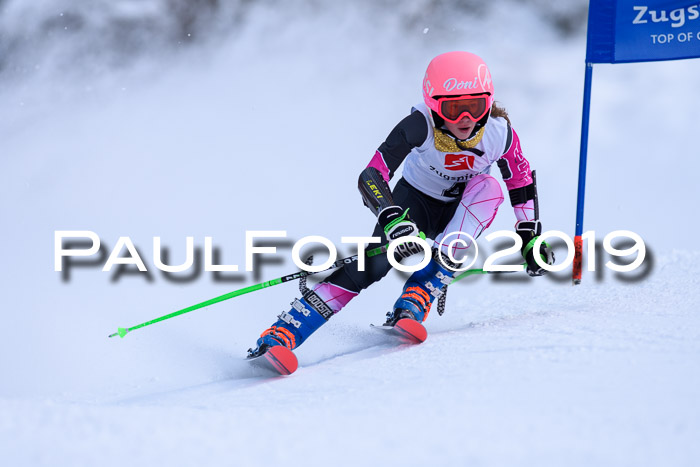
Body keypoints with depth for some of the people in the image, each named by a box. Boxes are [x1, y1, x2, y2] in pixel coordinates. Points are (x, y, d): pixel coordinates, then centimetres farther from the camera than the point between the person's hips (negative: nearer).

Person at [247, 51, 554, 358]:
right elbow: (371, 176, -36)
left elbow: (522, 183, -3)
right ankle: (280, 335, -28)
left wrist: (530, 238, -7)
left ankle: (417, 299, -33)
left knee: (487, 187, -30)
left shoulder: (499, 132, -23)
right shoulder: (420, 125, -31)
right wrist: (392, 219, -53)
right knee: (371, 265, -26)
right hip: (415, 200, -2)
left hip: (461, 214, 2)